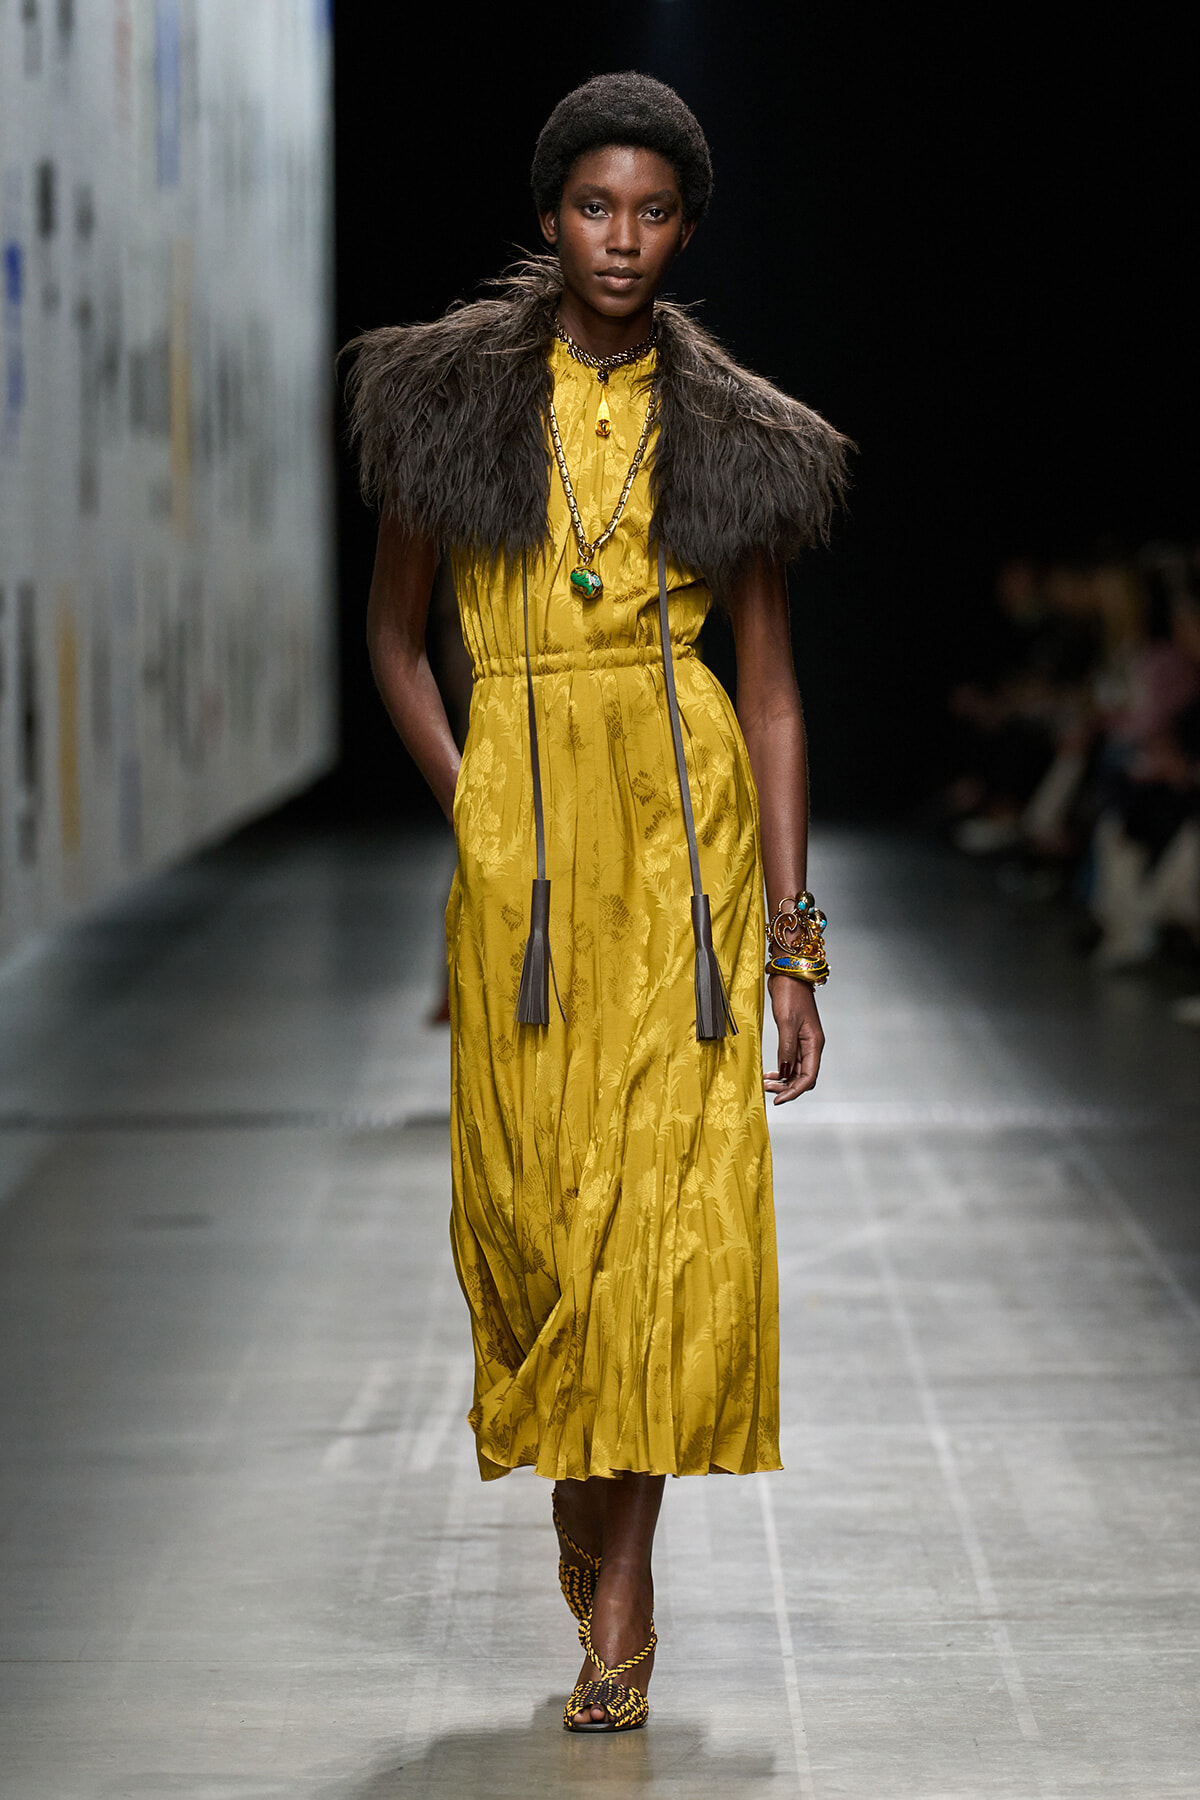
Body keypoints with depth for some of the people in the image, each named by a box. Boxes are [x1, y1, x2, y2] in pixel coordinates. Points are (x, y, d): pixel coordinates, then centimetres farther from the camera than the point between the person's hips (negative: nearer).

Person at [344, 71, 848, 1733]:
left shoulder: (734, 438, 6)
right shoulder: (452, 396, 7)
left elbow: (772, 691, 5)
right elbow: (394, 634, 15)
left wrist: (793, 940, 1)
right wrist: (458, 798, 1)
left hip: (687, 822, -1)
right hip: (520, 835, 1)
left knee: (673, 1185, -7)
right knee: (532, 1180, 2)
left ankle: (621, 1577, 0)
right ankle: (576, 1484, 28)